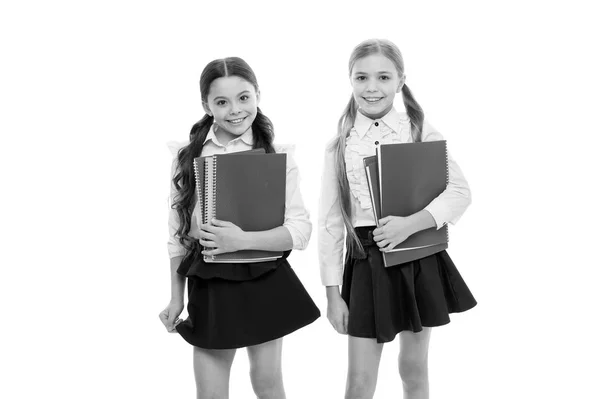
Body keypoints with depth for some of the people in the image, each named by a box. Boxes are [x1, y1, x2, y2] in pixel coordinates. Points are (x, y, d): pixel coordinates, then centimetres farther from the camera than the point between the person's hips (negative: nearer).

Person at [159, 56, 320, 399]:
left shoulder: (277, 156, -4)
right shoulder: (188, 157, 1)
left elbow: (300, 230, -10)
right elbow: (178, 233, 6)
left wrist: (243, 239, -23)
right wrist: (176, 298, 7)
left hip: (263, 282, -1)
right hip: (208, 285, 2)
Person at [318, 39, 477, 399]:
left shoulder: (422, 134, -3)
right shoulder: (340, 146, 0)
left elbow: (460, 192, -9)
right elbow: (331, 222, 1)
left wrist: (411, 223, -24)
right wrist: (333, 293, 0)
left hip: (419, 261, 0)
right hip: (366, 262, 0)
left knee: (414, 369, 15)